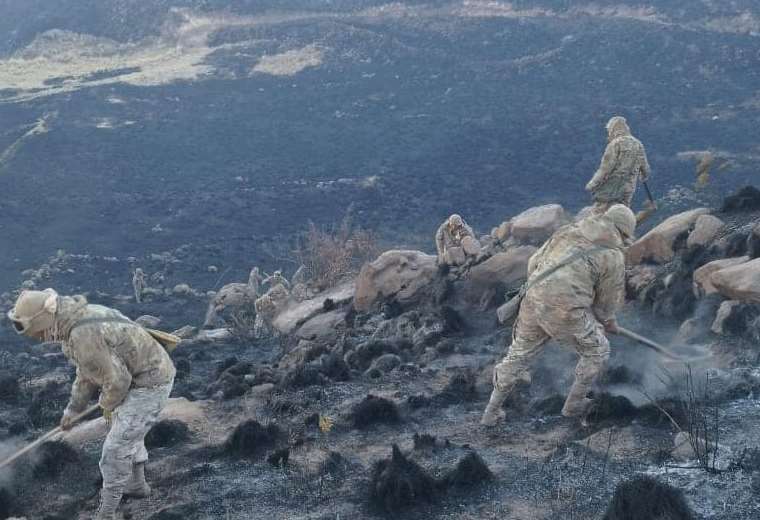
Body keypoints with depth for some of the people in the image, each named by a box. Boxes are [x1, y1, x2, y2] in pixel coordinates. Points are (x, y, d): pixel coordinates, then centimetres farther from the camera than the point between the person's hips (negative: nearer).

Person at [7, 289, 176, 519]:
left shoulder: (83, 336, -29)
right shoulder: (79, 318, 5)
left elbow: (116, 380, -24)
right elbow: (87, 371, 18)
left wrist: (108, 405, -3)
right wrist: (73, 409, 23)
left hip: (149, 384, -10)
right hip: (146, 375, 10)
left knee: (116, 449, -3)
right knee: (128, 432, 29)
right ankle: (137, 483, 47)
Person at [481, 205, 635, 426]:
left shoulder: (568, 231, 17)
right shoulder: (614, 257, 3)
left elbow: (533, 264, 18)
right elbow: (607, 305, 11)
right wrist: (609, 321, 32)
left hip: (533, 300, 5)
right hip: (565, 311, -5)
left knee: (520, 355, 24)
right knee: (597, 351, 22)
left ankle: (491, 412, 29)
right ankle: (574, 404, 32)